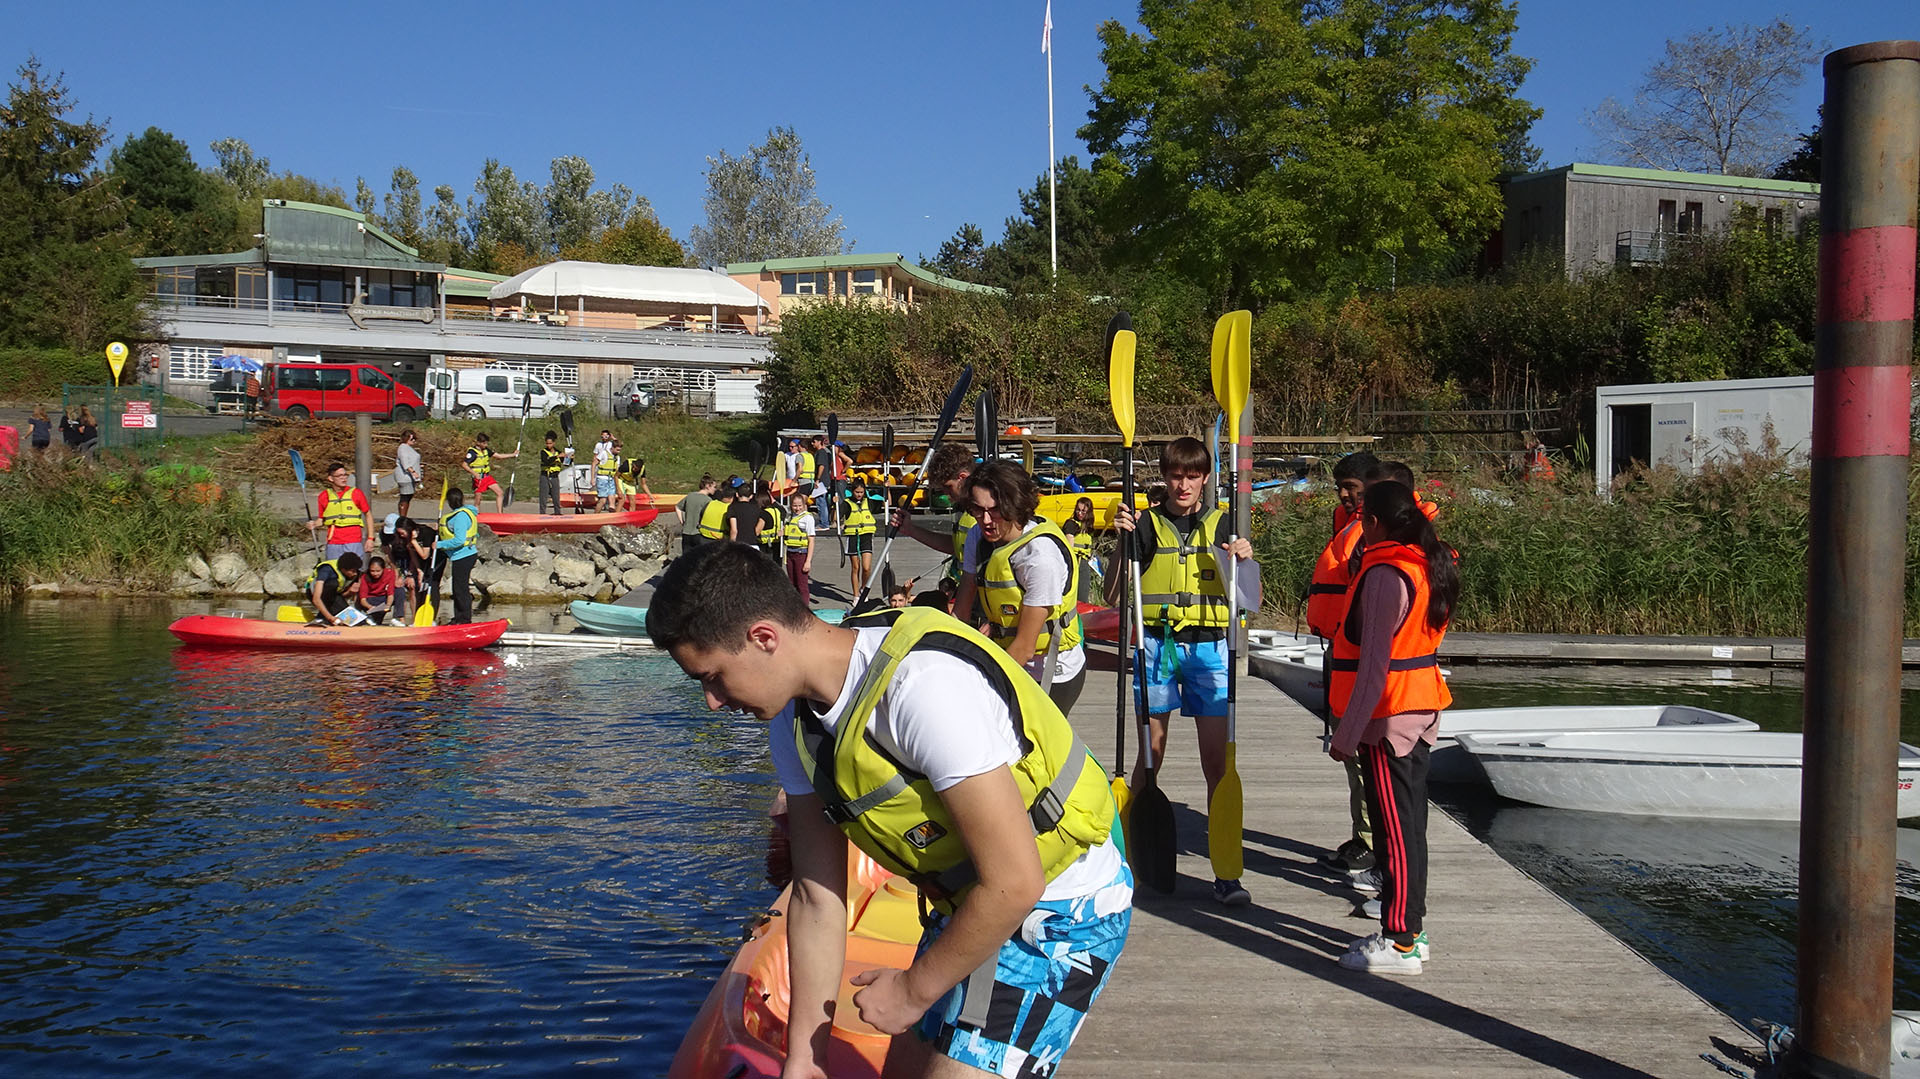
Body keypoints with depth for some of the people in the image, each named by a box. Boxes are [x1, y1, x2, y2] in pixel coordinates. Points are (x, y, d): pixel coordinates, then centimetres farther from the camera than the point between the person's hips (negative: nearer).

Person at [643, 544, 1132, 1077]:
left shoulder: (926, 684, -32)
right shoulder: (794, 719, -3)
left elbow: (1013, 884, -30)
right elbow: (816, 897, 3)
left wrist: (914, 990, -16)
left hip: (1061, 915, -8)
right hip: (967, 906, 8)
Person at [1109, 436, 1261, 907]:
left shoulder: (1221, 526, 9)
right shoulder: (1146, 525, 5)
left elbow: (1249, 599, 6)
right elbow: (1113, 595, -2)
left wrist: (1245, 559, -12)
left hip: (1209, 646, 1)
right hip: (1157, 643, 0)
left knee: (1217, 760, -3)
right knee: (1150, 752, 3)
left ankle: (1226, 871, 1)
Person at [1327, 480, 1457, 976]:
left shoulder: (1385, 574, -18)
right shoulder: (1428, 565, 10)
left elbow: (1373, 663, -21)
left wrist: (1347, 733, -18)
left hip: (1388, 715, -9)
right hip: (1421, 711, 9)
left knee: (1395, 827, -4)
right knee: (1409, 822, 15)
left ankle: (1400, 943, 1)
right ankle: (1410, 929, 23)